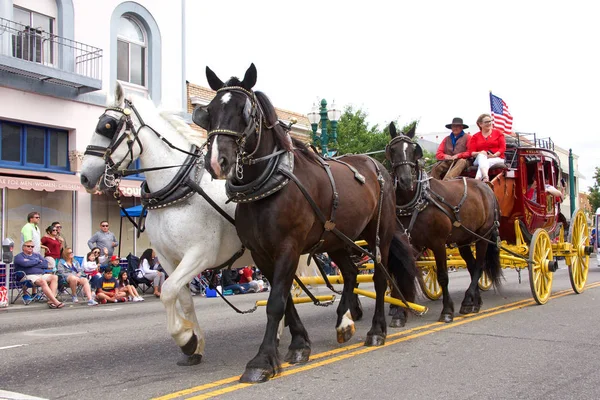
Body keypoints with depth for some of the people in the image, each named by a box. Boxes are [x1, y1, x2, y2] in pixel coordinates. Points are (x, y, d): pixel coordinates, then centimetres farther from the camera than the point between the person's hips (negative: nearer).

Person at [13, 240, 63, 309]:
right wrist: (38, 261, 2)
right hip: (29, 276, -6)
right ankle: (55, 302, -42)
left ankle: (51, 300, -35)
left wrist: (31, 263, -2)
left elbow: (46, 264, 8)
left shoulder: (37, 255, 26)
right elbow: (25, 263, -13)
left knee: (54, 277, -21)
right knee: (42, 281, -34)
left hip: (42, 275, 6)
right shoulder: (19, 256, 10)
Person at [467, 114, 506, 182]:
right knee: (481, 156, -36)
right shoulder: (475, 136, 15)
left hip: (497, 159, 0)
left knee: (487, 162, -34)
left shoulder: (498, 133, 14)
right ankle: (485, 177, -62)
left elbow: (503, 148, 3)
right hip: (480, 159, 0)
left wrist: (494, 155, -14)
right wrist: (479, 153, -18)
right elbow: (471, 152, 4)